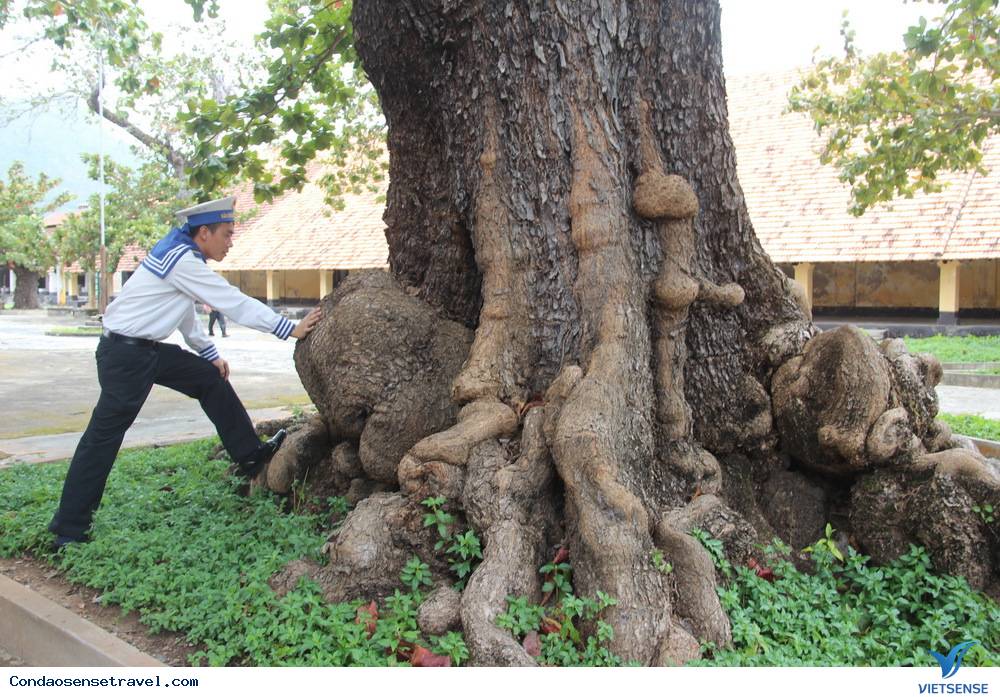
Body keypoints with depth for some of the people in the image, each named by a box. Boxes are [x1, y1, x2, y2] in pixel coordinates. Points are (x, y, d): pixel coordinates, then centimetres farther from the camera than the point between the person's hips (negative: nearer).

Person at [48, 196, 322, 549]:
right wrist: (291, 329, -16)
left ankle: (249, 455, 18)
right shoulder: (183, 262, -19)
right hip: (125, 352, -10)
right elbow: (235, 303, -20)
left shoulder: (182, 255, 10)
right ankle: (68, 530, 4)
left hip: (149, 349, 10)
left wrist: (209, 353, 22)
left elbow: (186, 311, 21)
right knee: (104, 435, -5)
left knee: (210, 379, 11)